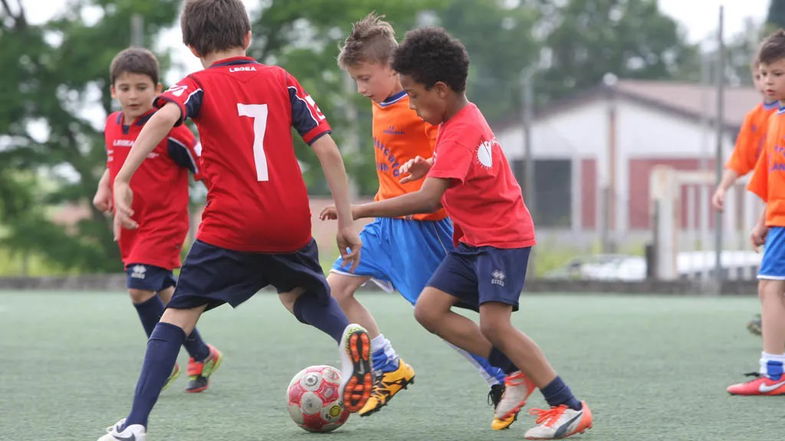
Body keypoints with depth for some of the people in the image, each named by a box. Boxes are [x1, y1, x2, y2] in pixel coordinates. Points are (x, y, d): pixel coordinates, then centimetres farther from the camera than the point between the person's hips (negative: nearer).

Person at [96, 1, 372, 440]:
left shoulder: (199, 85, 4)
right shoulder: (281, 81, 12)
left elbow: (165, 117, -20)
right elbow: (328, 149, 4)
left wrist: (122, 180, -25)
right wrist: (347, 222, 8)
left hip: (231, 227, -3)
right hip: (292, 223, 3)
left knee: (180, 314, 6)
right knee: (302, 295, 31)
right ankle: (348, 333, -1)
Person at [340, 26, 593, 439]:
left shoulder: (461, 132, -24)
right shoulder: (462, 117, 5)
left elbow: (427, 199, -34)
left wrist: (360, 210, -32)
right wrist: (428, 166, 4)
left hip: (503, 236, -10)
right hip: (473, 238, 10)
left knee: (494, 323, -19)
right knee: (429, 310, 1)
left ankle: (569, 408, -14)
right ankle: (518, 372, 6)